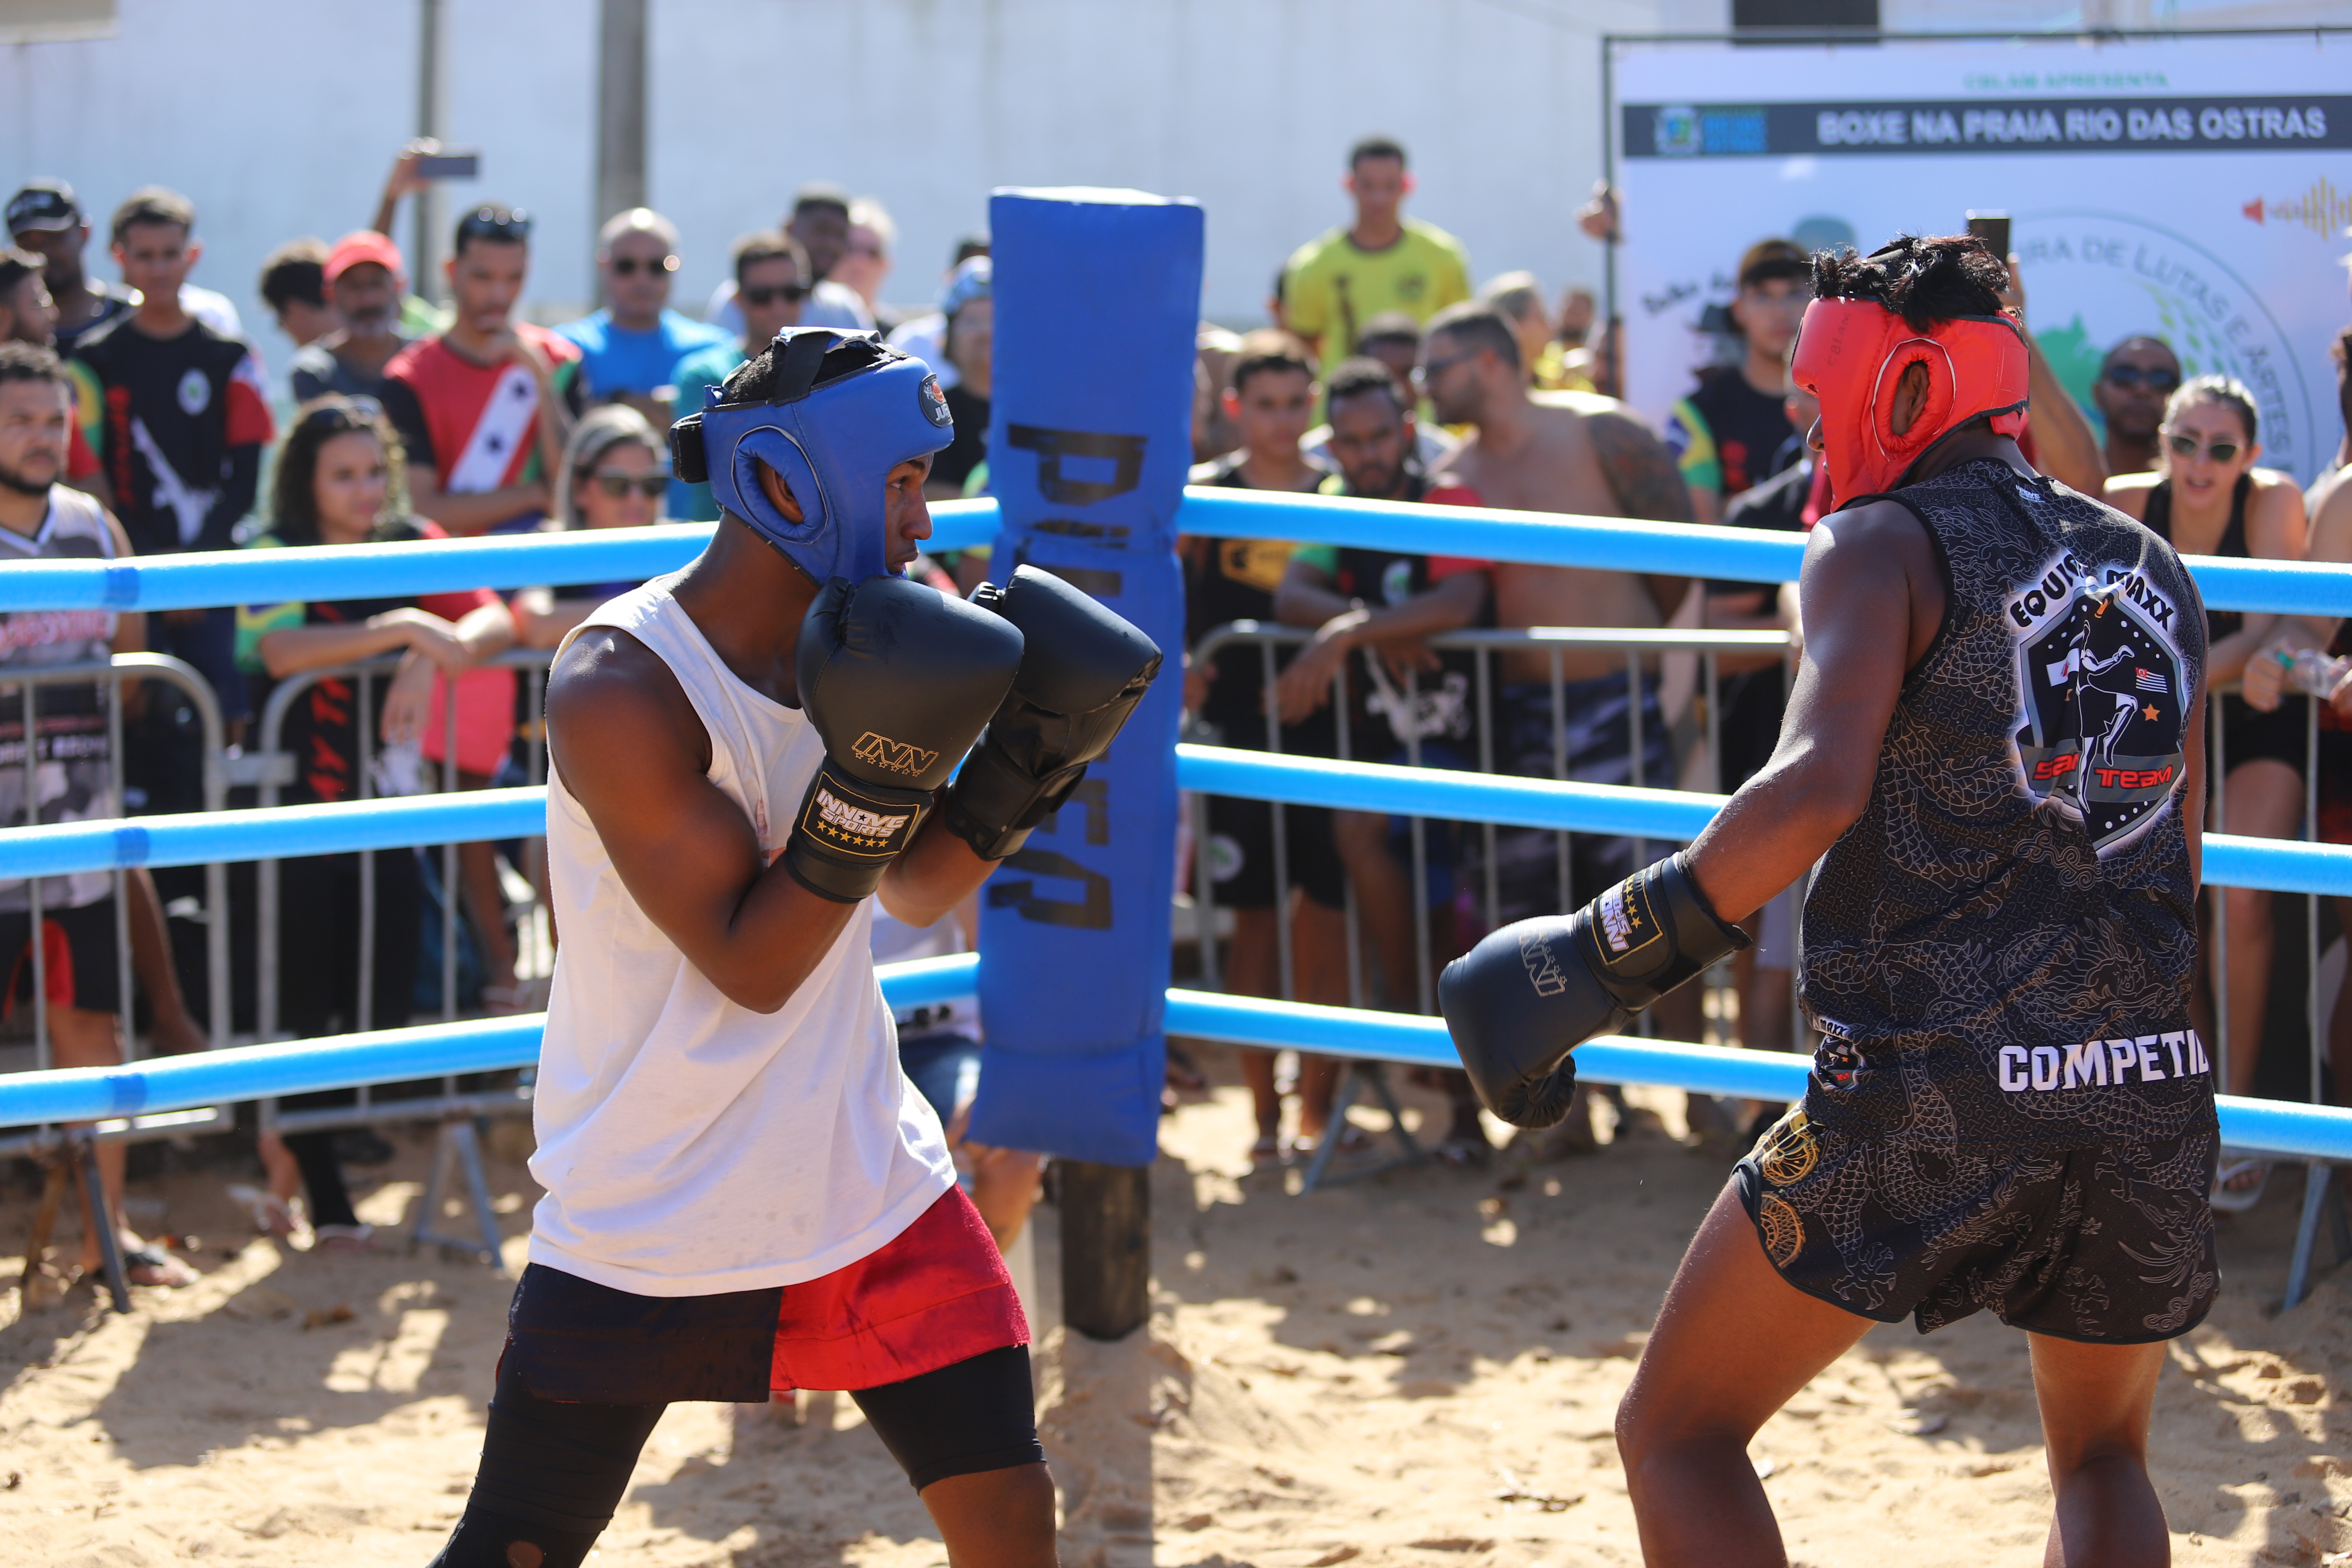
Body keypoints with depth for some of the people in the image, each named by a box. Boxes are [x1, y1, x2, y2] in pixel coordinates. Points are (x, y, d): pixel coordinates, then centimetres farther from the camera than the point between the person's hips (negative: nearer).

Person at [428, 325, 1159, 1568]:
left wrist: (1023, 765, -3)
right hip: (646, 1221, -6)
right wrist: (870, 788, -31)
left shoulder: (858, 641, 1)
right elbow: (751, 966, -21)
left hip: (863, 1185, 6)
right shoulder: (620, 688, -21)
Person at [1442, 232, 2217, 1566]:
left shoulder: (1886, 545, -2)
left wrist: (1602, 960, -17)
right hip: (2154, 1089, 6)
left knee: (1679, 1431, 7)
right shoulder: (2155, 570, 18)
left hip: (1935, 1090, -6)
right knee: (2103, 1458, 27)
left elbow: (1820, 785, -20)